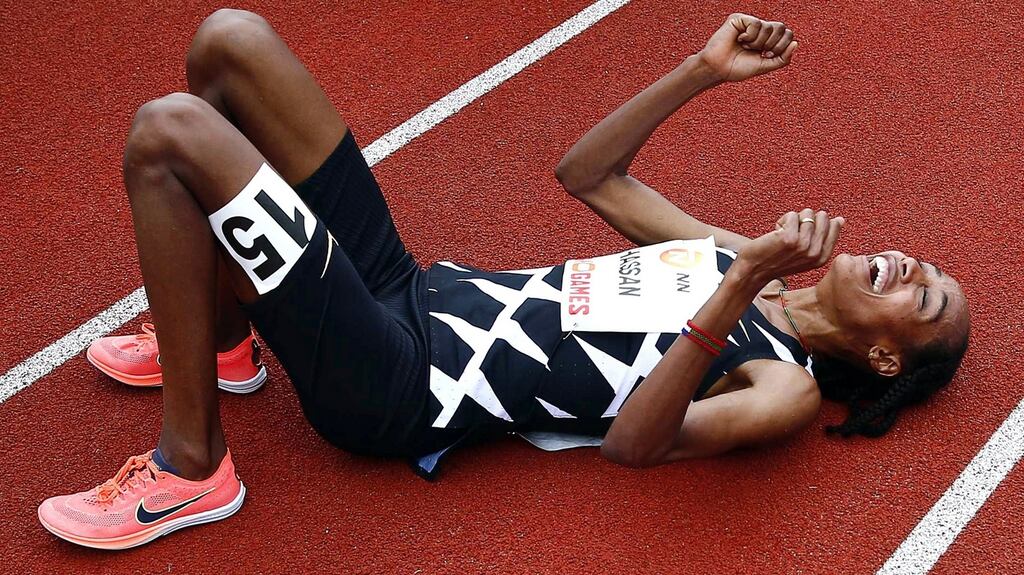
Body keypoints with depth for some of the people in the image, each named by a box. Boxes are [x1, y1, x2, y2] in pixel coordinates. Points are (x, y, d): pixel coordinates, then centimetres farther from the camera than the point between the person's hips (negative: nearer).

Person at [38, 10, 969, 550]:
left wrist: (737, 292, -36)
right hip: (412, 285, 8)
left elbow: (632, 441, -27)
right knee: (230, 42, 2)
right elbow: (586, 175, 18)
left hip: (397, 389, -8)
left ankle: (191, 467, -7)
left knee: (169, 130, -23)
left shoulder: (787, 391, -9)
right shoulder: (734, 250, 13)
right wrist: (702, 72, 10)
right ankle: (219, 343, 17)